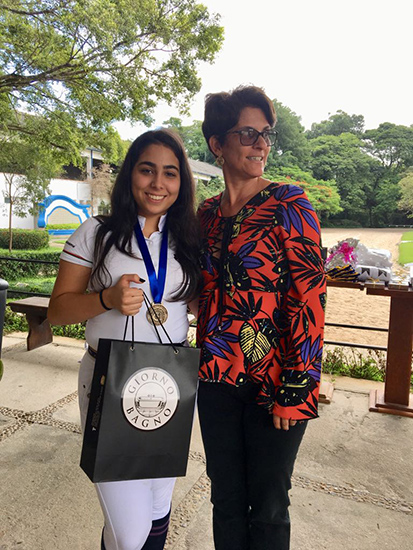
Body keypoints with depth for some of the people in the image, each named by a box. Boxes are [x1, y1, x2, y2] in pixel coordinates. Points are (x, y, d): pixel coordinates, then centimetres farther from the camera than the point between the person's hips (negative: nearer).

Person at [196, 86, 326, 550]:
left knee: (267, 509, 13)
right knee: (225, 500, 19)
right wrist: (206, 363, 14)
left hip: (274, 381, -4)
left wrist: (296, 389, -15)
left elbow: (310, 297, -12)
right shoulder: (207, 213, 8)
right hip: (217, 377, 5)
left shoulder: (289, 206, -8)